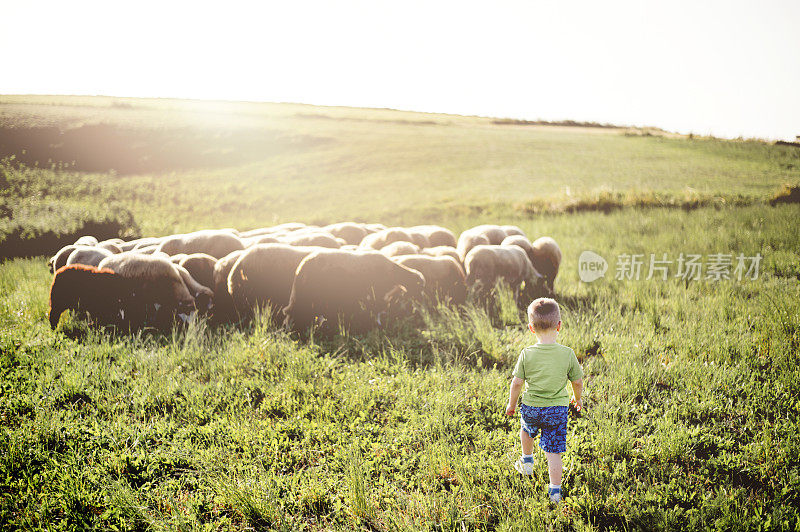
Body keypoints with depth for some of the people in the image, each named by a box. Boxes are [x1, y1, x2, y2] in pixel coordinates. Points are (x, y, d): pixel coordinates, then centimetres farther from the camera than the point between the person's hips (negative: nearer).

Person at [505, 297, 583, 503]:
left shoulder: (527, 354, -14)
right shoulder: (568, 354, -12)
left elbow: (516, 382, -8)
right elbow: (578, 381, -2)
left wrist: (512, 403, 8)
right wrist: (577, 398, 19)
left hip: (531, 407, 0)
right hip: (558, 409, 0)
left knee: (526, 430, 32)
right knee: (553, 450, 7)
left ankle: (527, 462, 49)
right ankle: (555, 489, 7)